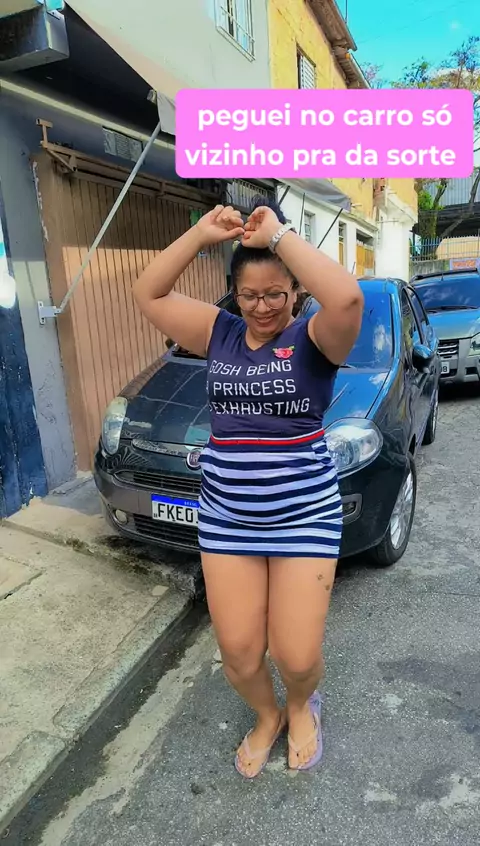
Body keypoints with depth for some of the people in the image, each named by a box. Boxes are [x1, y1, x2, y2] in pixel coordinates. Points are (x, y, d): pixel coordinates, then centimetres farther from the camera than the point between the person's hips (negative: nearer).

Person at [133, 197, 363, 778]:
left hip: (305, 517, -3)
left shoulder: (312, 338, -7)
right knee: (238, 653, 9)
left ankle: (301, 708, 42)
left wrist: (279, 235, -21)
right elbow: (148, 295, 2)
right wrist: (201, 234, -7)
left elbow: (347, 298, -30)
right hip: (225, 518, 3)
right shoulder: (220, 334, 4)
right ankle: (267, 717, 44)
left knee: (297, 657, 3)